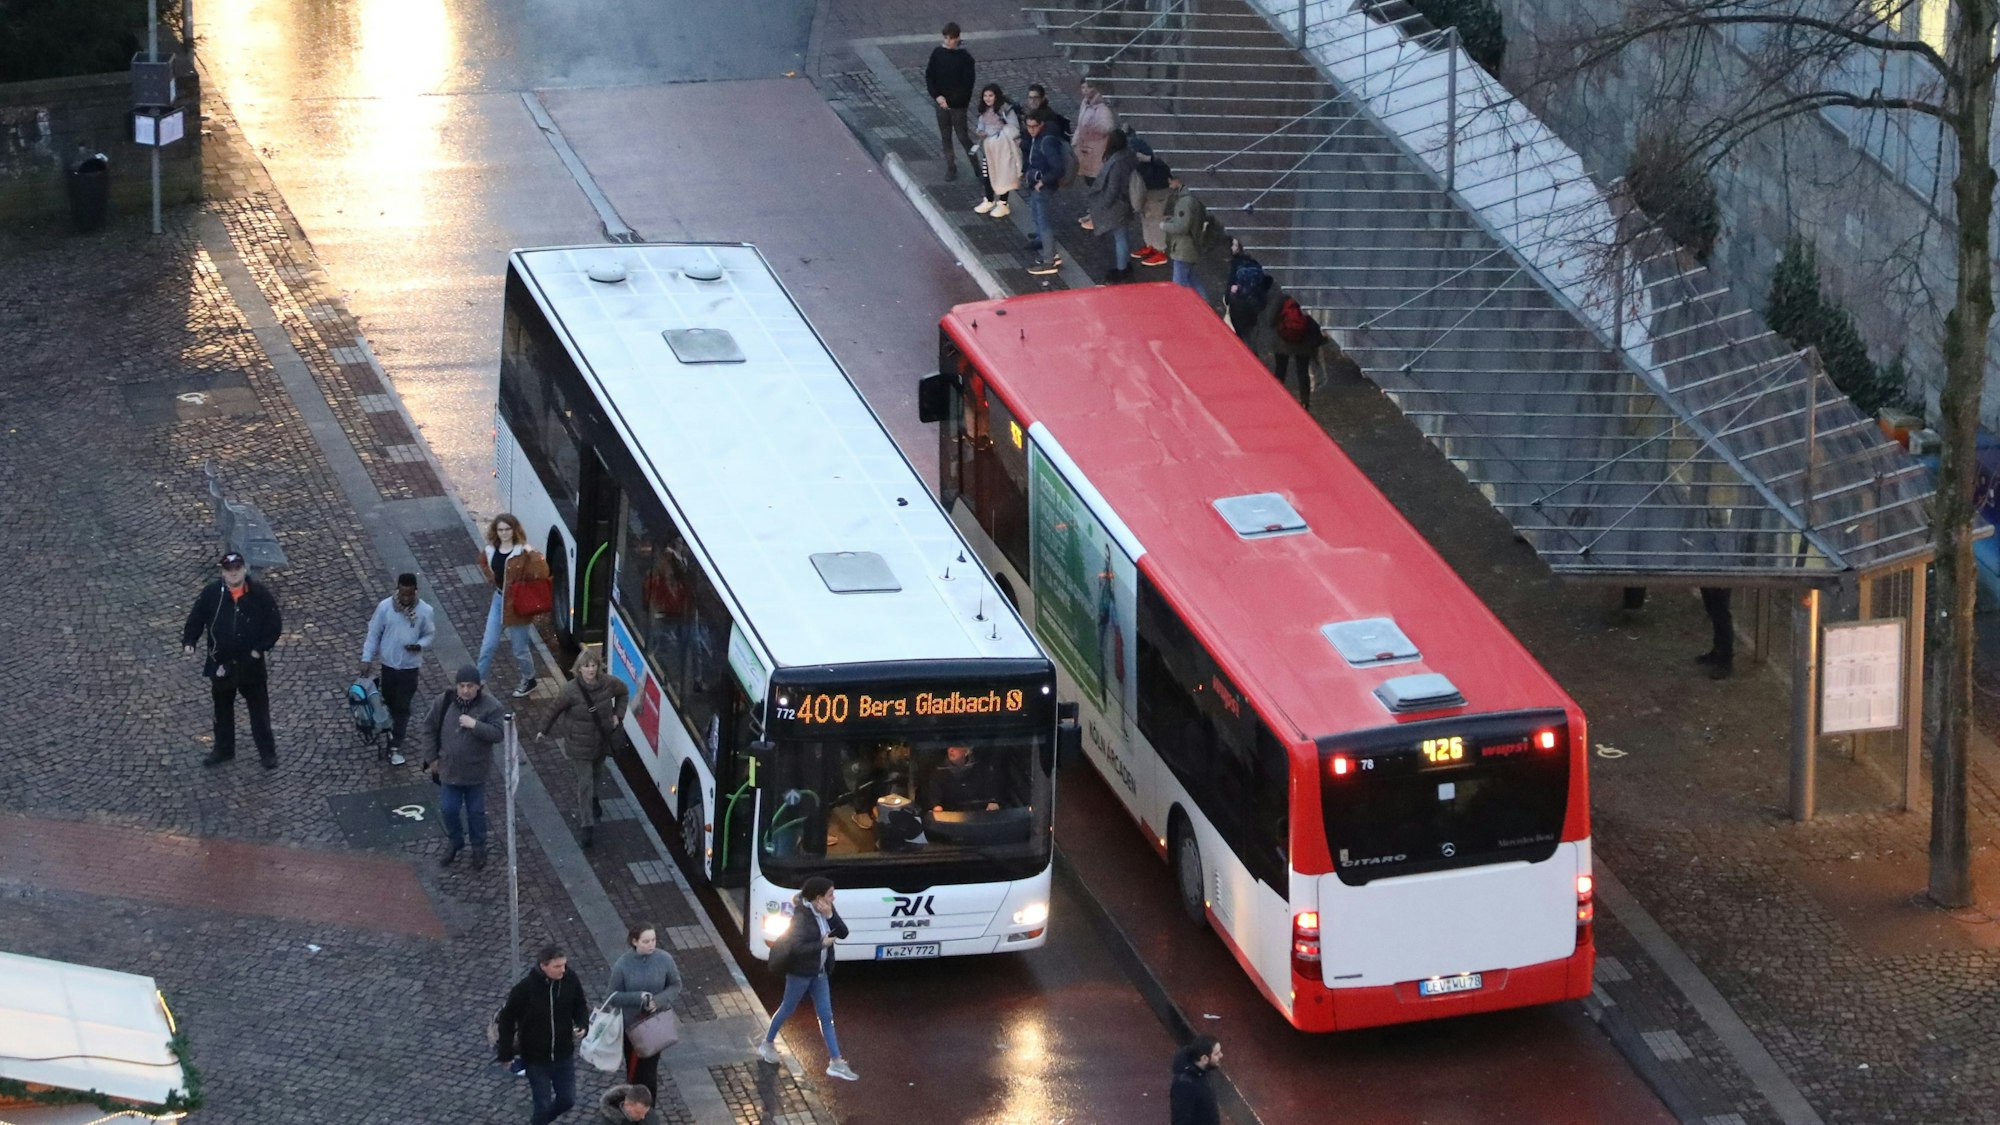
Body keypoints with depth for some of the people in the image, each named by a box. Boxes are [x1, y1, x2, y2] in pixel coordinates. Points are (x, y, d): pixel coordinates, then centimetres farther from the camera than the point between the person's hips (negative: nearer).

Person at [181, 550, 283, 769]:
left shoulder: (259, 594, -10)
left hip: (251, 663, -2)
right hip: (221, 664, 2)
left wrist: (261, 648, -13)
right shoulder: (211, 593, -8)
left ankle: (267, 752, 19)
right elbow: (196, 618, -2)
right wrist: (189, 641, -16)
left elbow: (274, 624, -5)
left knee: (259, 709, 7)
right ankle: (223, 749, 33)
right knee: (222, 709, 17)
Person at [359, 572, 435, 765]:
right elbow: (374, 633, -4)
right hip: (388, 664, 2)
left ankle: (395, 747, 9)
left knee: (402, 708, 3)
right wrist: (367, 659, -6)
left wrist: (419, 645, -23)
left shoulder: (425, 611, -13)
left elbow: (431, 635, -1)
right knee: (390, 702, 18)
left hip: (410, 667, -2)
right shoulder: (385, 607, -12)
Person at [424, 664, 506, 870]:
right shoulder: (444, 702, -8)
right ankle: (455, 843, 37)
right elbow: (432, 730, 4)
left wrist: (475, 725, -33)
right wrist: (433, 758, 5)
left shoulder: (490, 706, -17)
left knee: (476, 812, 12)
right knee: (448, 809, 11)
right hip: (449, 769, 3)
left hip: (475, 772, -3)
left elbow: (498, 734, -22)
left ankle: (479, 848, 33)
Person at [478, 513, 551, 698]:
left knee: (520, 648, 11)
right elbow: (484, 562, 22)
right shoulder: (492, 550, -1)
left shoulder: (523, 553, -20)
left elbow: (541, 575, -27)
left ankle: (529, 680, 36)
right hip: (499, 599, 5)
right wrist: (491, 578, 9)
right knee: (488, 645, 10)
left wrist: (535, 556, -34)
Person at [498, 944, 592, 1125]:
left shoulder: (570, 981, -13)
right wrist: (506, 1054, -10)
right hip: (536, 1059, -4)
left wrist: (582, 1025, -14)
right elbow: (507, 1019, -12)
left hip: (564, 1056, 4)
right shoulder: (525, 988, -24)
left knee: (567, 1100, 13)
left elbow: (581, 1005, 6)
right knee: (543, 1105, 3)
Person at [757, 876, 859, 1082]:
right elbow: (796, 947, -35)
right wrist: (822, 944, -26)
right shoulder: (802, 916, -27)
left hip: (819, 972, 7)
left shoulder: (826, 910, -4)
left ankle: (836, 1063, 10)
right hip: (800, 971, -7)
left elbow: (843, 932, -7)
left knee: (826, 1016, 8)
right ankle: (767, 1044, 37)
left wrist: (830, 916, -23)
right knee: (787, 1009, 14)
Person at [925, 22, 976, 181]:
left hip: (958, 104, -4)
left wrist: (951, 100, -17)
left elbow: (968, 83, -12)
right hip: (941, 103, 4)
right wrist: (937, 96, -12)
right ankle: (951, 167, 22)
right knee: (945, 137, 10)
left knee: (962, 136, 0)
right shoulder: (937, 53, -1)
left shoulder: (965, 57, -12)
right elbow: (929, 76, 1)